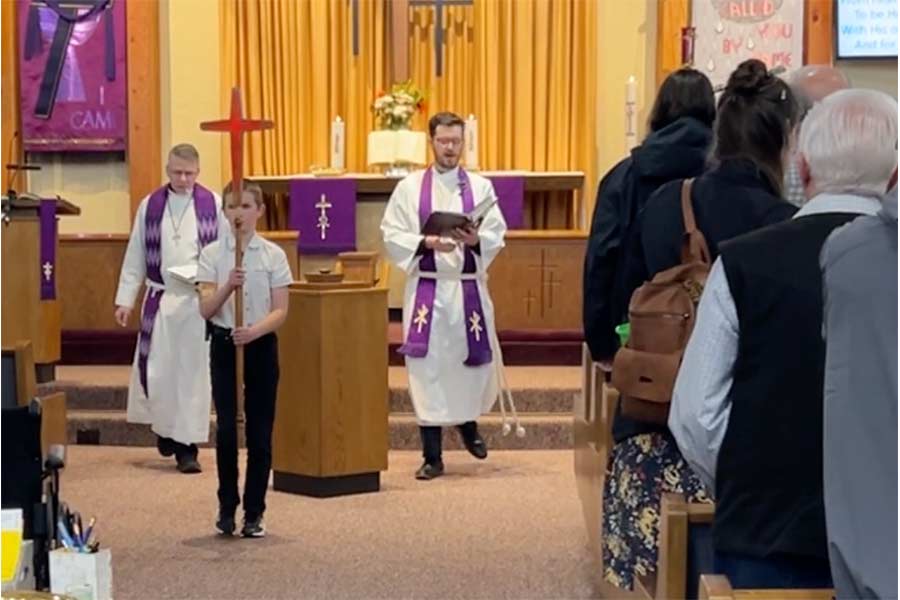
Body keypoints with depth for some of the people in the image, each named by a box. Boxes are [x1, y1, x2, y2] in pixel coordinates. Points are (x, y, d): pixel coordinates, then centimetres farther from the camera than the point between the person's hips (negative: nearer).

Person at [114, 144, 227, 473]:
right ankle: (166, 427, 27)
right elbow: (135, 256, 8)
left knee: (193, 372, 0)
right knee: (157, 369, 1)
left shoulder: (214, 204, 1)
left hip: (200, 300, -1)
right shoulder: (149, 205, 6)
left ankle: (187, 445, 7)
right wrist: (125, 299, 4)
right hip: (159, 298, 2)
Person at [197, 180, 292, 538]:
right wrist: (228, 285, -25)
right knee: (226, 428, -4)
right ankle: (227, 507, 13)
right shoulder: (212, 254, 0)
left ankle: (254, 512, 14)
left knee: (260, 431, 3)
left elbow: (280, 311, -4)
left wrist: (254, 331, -22)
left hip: (262, 344, 0)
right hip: (224, 344, 0)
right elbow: (206, 309, -7)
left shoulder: (273, 255, -1)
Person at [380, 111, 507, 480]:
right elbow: (392, 237, -2)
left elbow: (497, 237, -1)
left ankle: (468, 423, 39)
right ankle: (432, 456, 6)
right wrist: (426, 243, -18)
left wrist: (475, 240, -22)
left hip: (469, 289, 1)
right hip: (427, 289, -1)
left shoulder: (480, 187, 6)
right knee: (427, 369, -3)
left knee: (475, 362, 6)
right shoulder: (409, 187, 4)